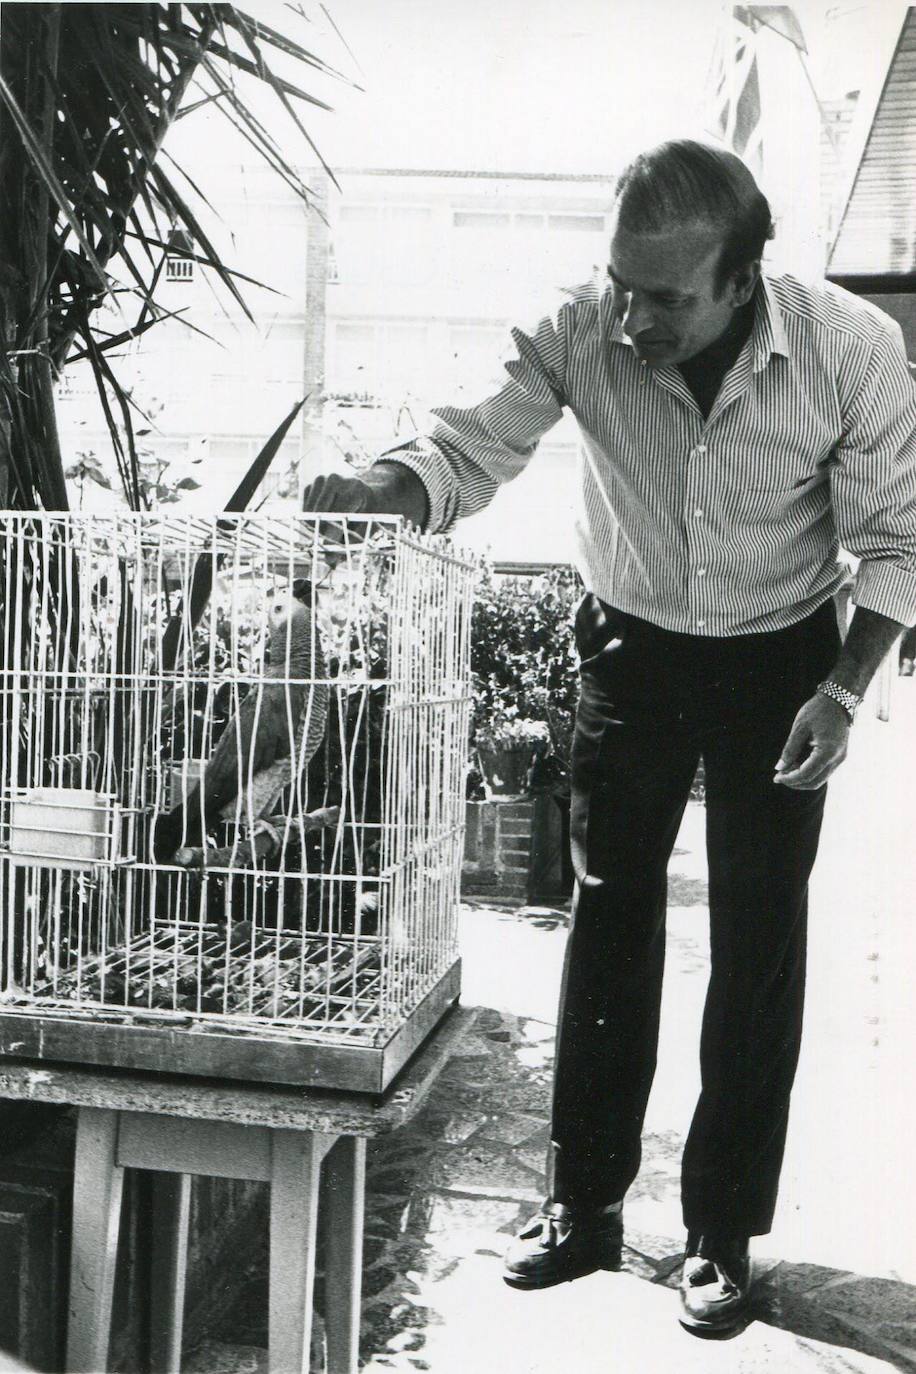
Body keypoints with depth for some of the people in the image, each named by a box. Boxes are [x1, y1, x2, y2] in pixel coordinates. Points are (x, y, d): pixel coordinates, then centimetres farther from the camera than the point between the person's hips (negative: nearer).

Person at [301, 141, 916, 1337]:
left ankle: (723, 1233, 19)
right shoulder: (582, 332, -19)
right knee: (609, 917, 6)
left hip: (781, 658, -1)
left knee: (758, 944, 2)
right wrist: (369, 492, -38)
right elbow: (474, 447, -18)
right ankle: (585, 1204, 21)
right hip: (632, 646, 2)